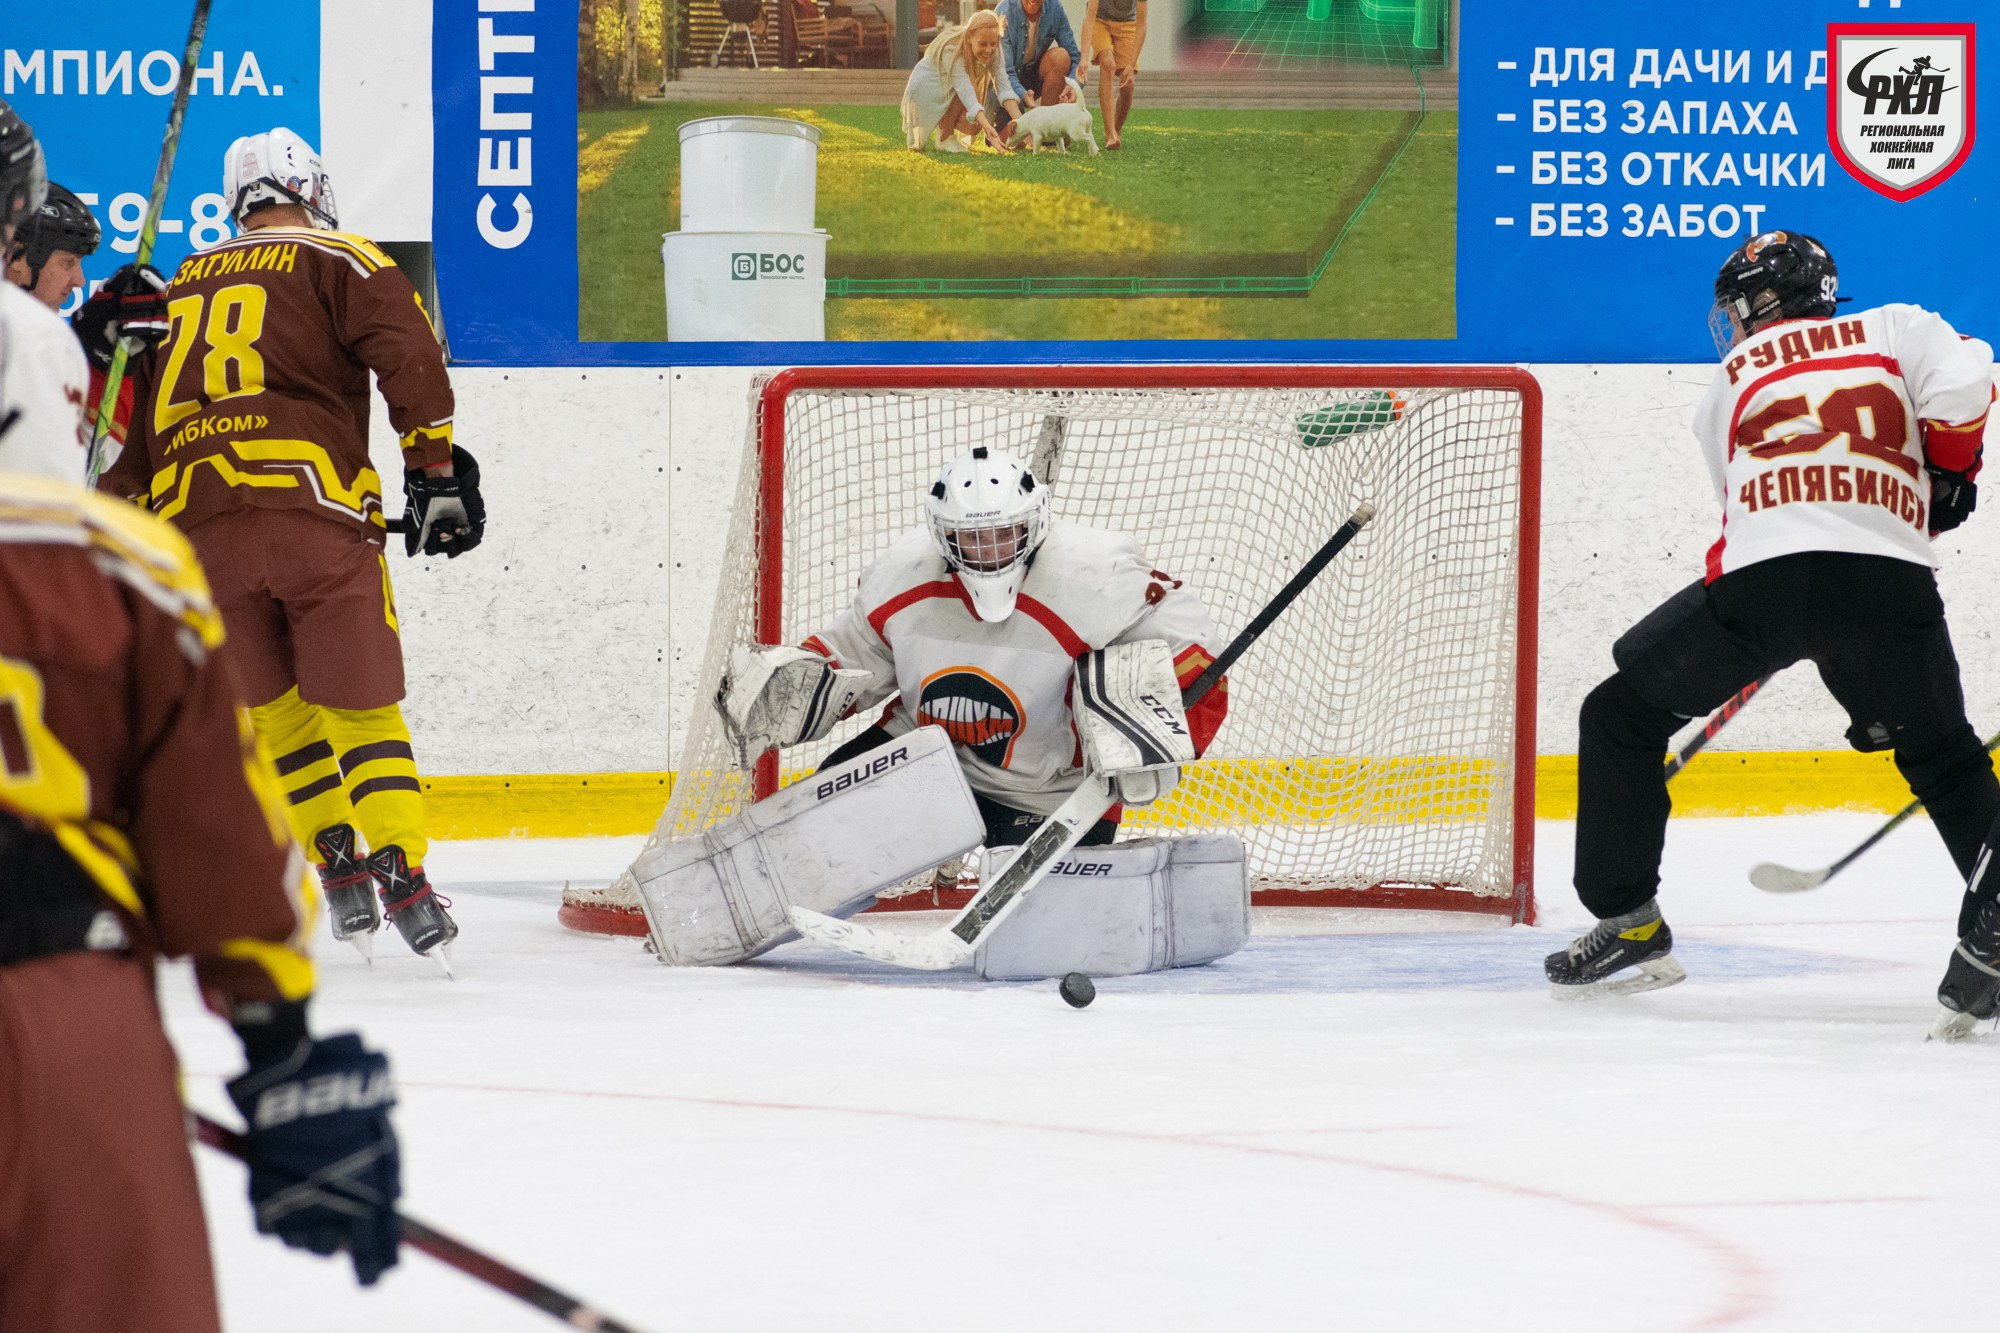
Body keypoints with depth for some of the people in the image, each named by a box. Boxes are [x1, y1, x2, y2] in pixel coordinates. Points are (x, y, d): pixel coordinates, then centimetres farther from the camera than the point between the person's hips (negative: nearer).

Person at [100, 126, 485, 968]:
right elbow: (408, 356, -4)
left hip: (193, 524, 3)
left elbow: (130, 431, 26)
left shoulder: (179, 287, 27)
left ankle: (338, 867, 7)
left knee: (276, 710, 15)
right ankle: (401, 872, -12)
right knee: (359, 704, 0)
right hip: (311, 504, -3)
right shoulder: (338, 263, 12)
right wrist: (436, 470, -1)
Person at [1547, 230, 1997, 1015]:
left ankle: (1628, 922, 13)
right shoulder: (1895, 330, 19)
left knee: (1620, 719, 18)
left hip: (1763, 580, -1)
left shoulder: (1726, 390, 25)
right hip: (1891, 584, 1)